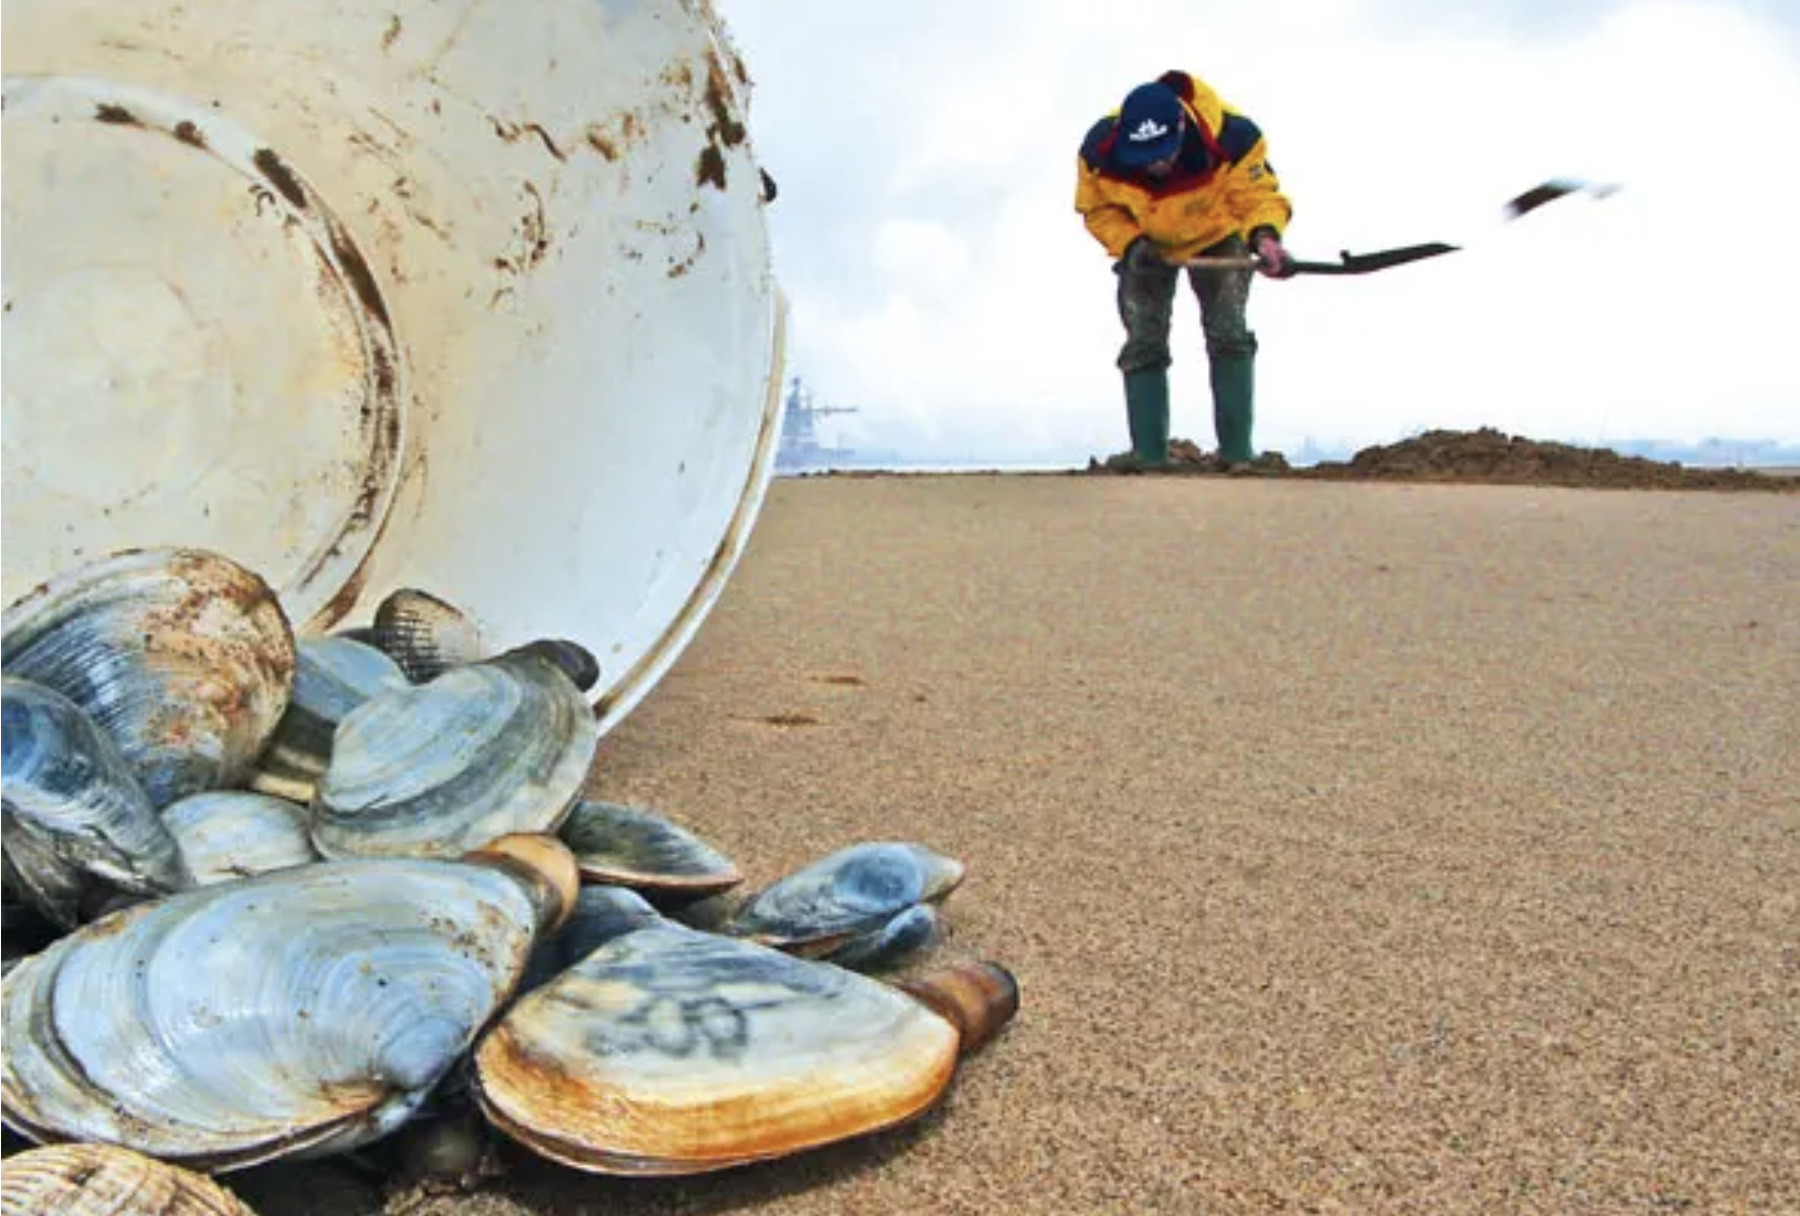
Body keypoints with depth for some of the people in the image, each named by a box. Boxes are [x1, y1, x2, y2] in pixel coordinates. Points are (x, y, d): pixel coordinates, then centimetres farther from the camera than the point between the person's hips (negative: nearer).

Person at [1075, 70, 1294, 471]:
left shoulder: (1232, 139, -36)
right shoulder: (1100, 152, -31)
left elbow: (1259, 195, -23)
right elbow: (1098, 210, -12)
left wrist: (1264, 235, -44)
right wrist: (1130, 244, -30)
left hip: (1217, 237, -1)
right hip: (1145, 244, 2)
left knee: (1228, 332, -12)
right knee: (1143, 343, -5)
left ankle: (1238, 452, -10)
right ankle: (1149, 452, -2)